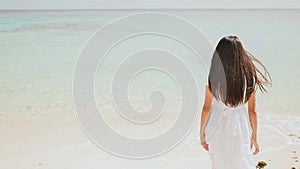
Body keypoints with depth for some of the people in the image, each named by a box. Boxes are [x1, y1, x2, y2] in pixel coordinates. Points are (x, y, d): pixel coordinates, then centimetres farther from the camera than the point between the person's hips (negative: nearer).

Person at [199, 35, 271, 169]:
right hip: (239, 127, 1)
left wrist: (202, 133, 3)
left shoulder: (213, 78, -15)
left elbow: (207, 108, -9)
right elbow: (252, 110, -3)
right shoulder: (249, 78, -9)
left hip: (217, 128, 0)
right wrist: (254, 136, 8)